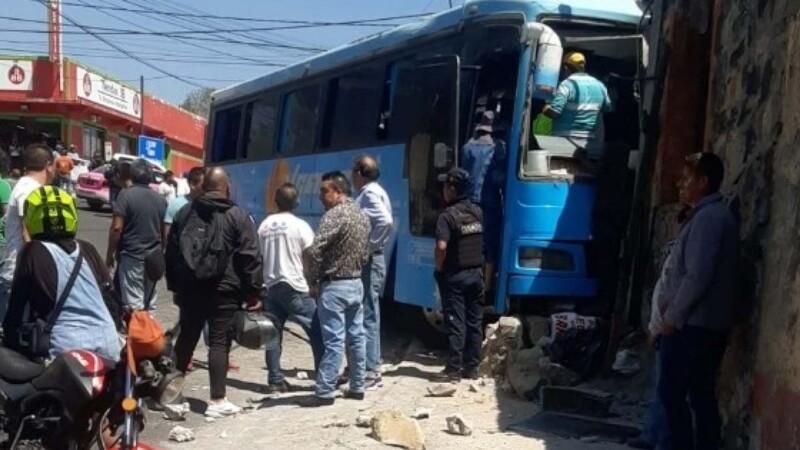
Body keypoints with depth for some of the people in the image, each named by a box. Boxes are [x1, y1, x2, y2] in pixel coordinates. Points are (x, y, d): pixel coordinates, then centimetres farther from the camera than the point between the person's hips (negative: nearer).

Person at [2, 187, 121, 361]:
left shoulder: (33, 252, -1)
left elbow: (17, 306, 2)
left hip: (66, 350, -5)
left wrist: (9, 346, 12)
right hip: (108, 344, 5)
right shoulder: (87, 250, 11)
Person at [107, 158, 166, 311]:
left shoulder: (126, 195, -9)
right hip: (154, 256, 6)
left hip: (131, 255, -6)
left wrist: (110, 253, -5)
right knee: (150, 303, 12)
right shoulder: (160, 199, 8)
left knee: (134, 303, -6)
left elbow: (117, 227, -15)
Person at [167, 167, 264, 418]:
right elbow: (250, 258, -10)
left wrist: (174, 284, 22)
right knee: (219, 342, -3)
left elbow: (171, 252, 15)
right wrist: (255, 292, -6)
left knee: (186, 338, 16)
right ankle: (217, 401, -3)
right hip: (224, 290, -5)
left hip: (191, 287, 5)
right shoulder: (238, 216, -6)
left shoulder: (185, 213, 10)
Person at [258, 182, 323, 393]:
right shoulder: (300, 225, -8)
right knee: (316, 331, 2)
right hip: (294, 287, -5)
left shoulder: (264, 225, 7)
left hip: (271, 286, 5)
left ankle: (275, 380, 10)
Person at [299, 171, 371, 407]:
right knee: (356, 337, 11)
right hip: (356, 283, 9)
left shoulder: (334, 215, -17)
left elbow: (315, 250, -22)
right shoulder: (362, 215, 11)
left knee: (334, 341, -6)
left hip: (334, 286, -8)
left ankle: (324, 392, -2)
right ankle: (357, 387, 17)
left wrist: (313, 281, -12)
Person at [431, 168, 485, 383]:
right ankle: (471, 367, 17)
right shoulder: (478, 212, 5)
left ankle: (453, 370, 1)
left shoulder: (448, 215, -16)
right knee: (474, 322, 10)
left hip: (455, 276, -6)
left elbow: (441, 247, -24)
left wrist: (439, 269, -11)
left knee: (456, 324, -2)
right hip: (476, 273, 6)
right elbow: (484, 242, 11)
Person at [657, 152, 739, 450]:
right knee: (702, 395, 10)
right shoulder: (716, 215, 17)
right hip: (710, 325, 10)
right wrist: (672, 306, 15)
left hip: (692, 324, -10)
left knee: (671, 394, -5)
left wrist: (673, 316, -13)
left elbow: (697, 276, -21)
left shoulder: (707, 218, -15)